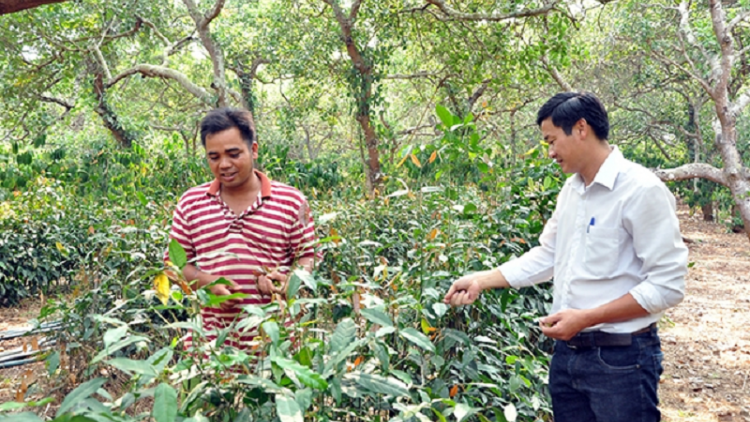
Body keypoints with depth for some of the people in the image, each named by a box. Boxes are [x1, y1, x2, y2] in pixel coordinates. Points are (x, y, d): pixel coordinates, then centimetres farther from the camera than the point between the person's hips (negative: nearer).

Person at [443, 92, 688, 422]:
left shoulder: (641, 190, -16)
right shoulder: (571, 190, 8)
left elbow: (667, 286, -18)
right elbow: (547, 256, 16)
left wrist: (585, 318, -21)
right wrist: (481, 280, 10)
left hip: (620, 358, -7)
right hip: (566, 351, 7)